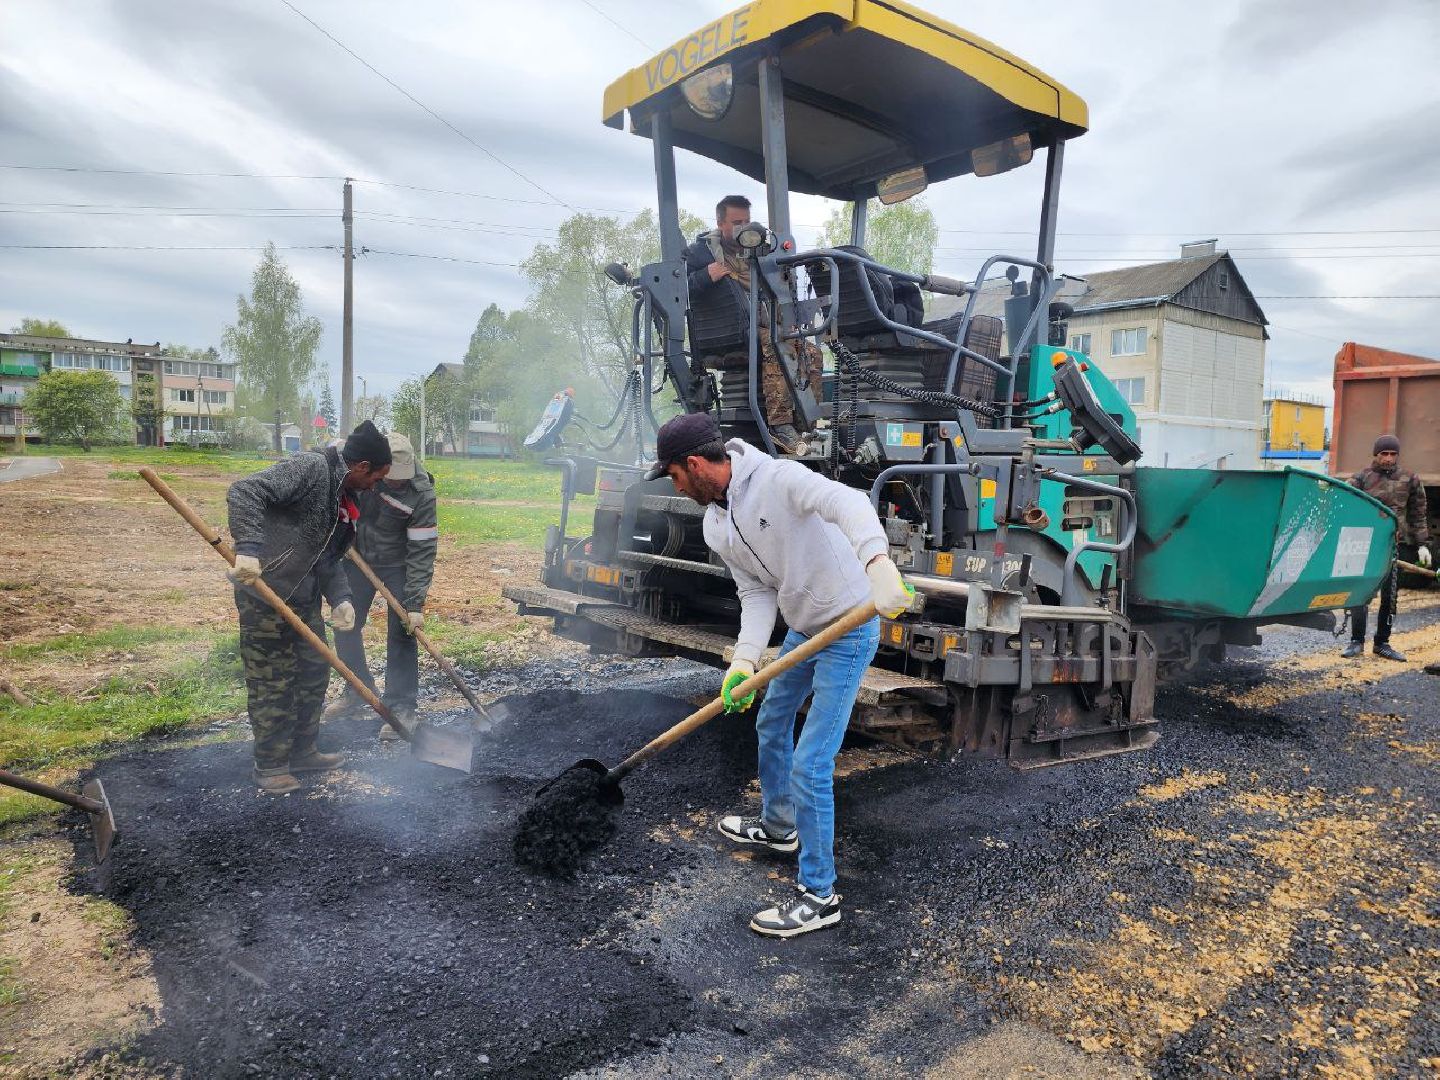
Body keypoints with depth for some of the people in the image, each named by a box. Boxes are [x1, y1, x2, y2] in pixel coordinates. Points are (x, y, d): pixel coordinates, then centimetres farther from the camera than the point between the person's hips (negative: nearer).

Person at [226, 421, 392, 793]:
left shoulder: (343, 501, 11)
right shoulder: (311, 468, -16)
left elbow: (328, 560, 11)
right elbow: (245, 491, -27)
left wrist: (340, 598, -6)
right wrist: (248, 549, -38)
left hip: (304, 599, 9)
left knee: (314, 673, 17)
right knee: (273, 685, 2)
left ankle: (303, 751, 33)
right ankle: (270, 766, 18)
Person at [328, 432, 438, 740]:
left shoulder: (422, 493, -28)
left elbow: (422, 551, -25)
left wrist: (415, 603, -26)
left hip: (398, 566, -4)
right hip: (358, 560, 4)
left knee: (401, 634, -6)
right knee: (345, 625, 12)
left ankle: (401, 706, 6)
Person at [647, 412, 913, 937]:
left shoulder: (778, 479, -24)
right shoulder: (716, 529, 1)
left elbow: (847, 502, -41)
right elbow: (757, 594, -1)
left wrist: (877, 561, -60)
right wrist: (745, 659, -17)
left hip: (849, 630, -9)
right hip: (802, 628, 9)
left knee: (810, 765, -8)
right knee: (771, 722, 26)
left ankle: (819, 896, 9)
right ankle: (777, 825, 50)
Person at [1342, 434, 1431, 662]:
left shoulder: (1410, 480, 9)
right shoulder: (1361, 478, 2)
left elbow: (1418, 515, 12)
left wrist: (1422, 544, 7)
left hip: (1395, 544, 2)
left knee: (1389, 596, 7)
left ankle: (1382, 643, 17)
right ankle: (1357, 642, 2)